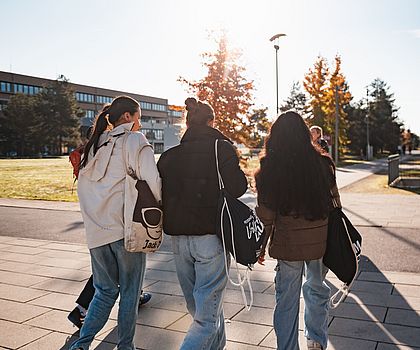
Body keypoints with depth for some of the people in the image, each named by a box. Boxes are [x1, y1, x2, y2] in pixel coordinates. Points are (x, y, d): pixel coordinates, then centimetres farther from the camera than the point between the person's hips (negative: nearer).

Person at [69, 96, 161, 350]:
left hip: (96, 231, 6)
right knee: (130, 291, 10)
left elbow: (83, 186, 15)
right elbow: (152, 181, -18)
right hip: (127, 227, -5)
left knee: (105, 290, 18)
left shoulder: (94, 145, 14)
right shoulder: (135, 141, -5)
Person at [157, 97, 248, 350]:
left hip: (179, 239, 5)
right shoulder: (221, 148, -6)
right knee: (207, 317, 1)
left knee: (198, 308, 21)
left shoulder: (170, 155, 6)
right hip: (211, 237, -5)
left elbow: (160, 196, 6)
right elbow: (237, 187, -13)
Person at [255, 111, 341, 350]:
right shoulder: (322, 163, -7)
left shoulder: (269, 169, -11)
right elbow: (335, 202, 2)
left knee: (287, 298, 13)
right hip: (320, 241, 2)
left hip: (286, 243, -2)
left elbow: (266, 214, -6)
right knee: (317, 288, 25)